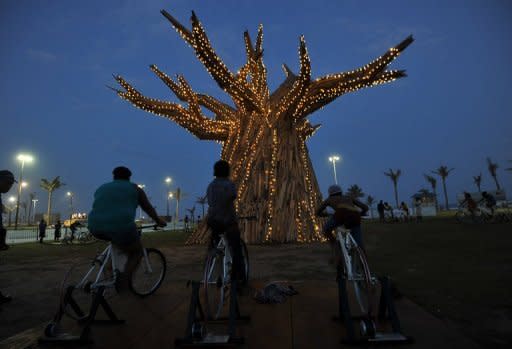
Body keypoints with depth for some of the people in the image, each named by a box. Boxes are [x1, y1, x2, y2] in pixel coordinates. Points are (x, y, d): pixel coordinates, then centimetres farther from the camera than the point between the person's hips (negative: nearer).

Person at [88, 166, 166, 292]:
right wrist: (159, 221, 31)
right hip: (121, 226, -5)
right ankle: (123, 278, 2)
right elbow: (148, 208, 18)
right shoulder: (135, 189, 12)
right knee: (136, 251, 17)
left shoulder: (101, 188, 23)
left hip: (96, 227, 5)